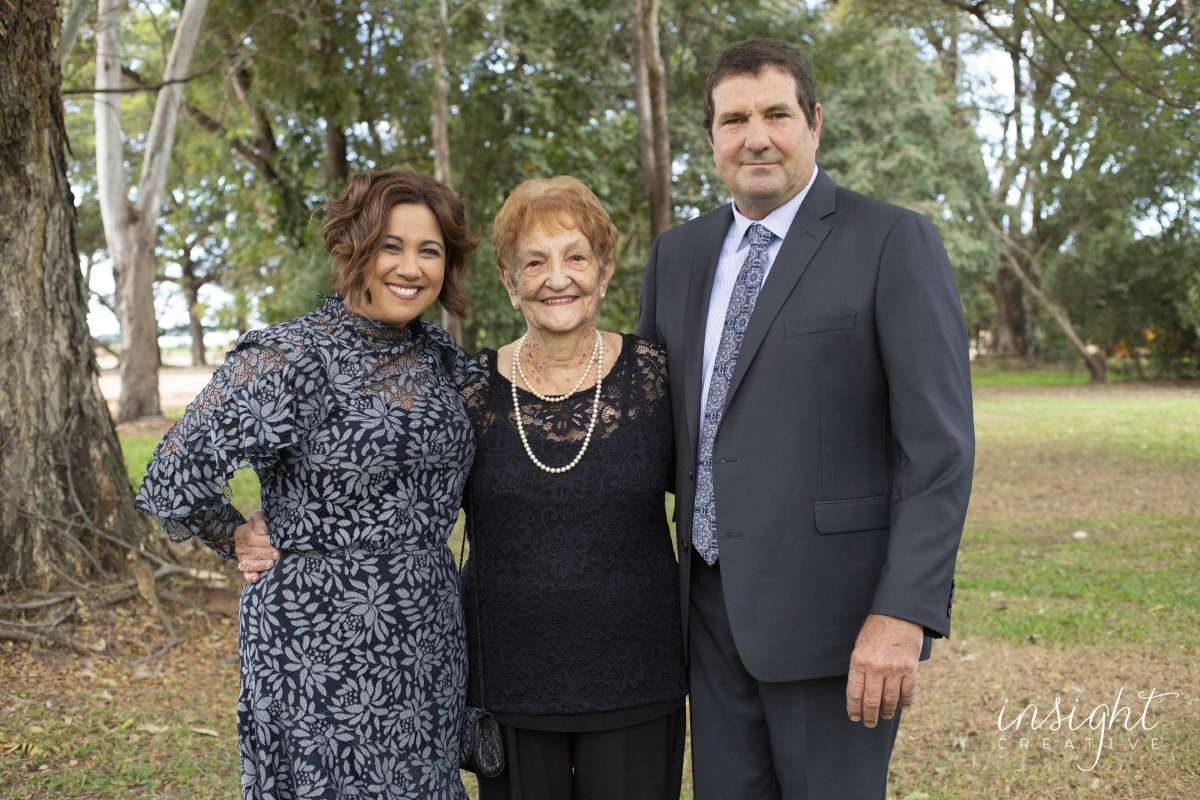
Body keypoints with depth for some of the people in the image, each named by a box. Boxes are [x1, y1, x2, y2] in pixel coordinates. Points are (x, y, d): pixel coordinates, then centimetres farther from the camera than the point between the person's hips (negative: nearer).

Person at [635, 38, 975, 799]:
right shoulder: (678, 254, 10)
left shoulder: (894, 242, -7)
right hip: (713, 605, 6)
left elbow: (940, 447, -12)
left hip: (833, 610, -5)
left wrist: (903, 614, -19)